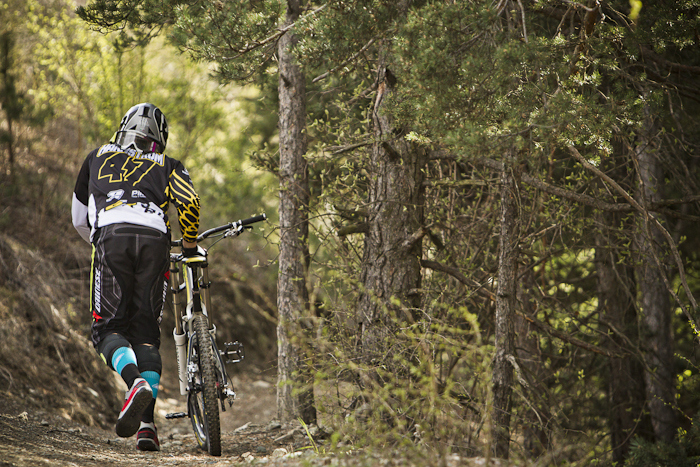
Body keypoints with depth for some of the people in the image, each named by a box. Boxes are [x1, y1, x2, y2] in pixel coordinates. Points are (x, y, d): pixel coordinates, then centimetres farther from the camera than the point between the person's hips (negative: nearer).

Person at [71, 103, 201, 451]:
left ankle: (136, 384, -29)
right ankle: (147, 422, -8)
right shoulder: (167, 166, 26)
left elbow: (79, 219, 36)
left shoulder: (98, 157, 30)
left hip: (112, 236, -1)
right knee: (145, 332, 6)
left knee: (109, 328, 3)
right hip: (154, 239, 1)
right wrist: (190, 244, 20)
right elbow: (189, 202, 5)